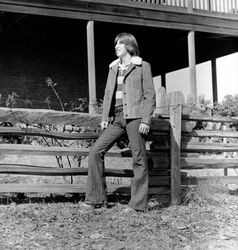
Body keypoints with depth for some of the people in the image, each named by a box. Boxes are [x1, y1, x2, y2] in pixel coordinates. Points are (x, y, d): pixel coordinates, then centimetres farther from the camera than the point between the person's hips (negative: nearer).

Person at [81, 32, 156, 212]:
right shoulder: (113, 68, 19)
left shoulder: (143, 67, 3)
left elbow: (150, 95, -2)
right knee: (96, 151, -5)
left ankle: (139, 203, 4)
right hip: (116, 118, 6)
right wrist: (105, 117, 8)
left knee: (139, 159, -3)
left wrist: (146, 120, -11)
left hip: (134, 116, -5)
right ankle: (96, 198, 1)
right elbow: (108, 94, 19)